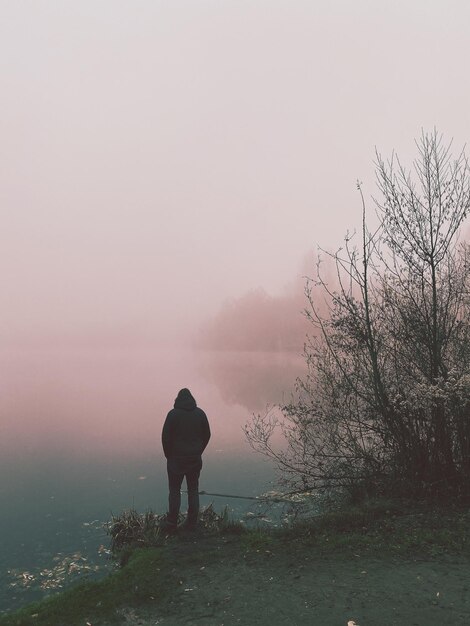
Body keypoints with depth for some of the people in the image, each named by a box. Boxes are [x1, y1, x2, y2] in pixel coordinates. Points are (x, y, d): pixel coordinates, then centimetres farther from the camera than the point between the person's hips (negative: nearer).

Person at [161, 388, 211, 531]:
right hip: (195, 459, 3)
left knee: (174, 491, 7)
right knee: (193, 490, 11)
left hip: (176, 459, -3)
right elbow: (207, 435, 5)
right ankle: (192, 523, 14)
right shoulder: (200, 413, 2)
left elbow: (165, 437, -10)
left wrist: (168, 455, 3)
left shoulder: (173, 414, -8)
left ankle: (172, 523, 10)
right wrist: (198, 452, 11)